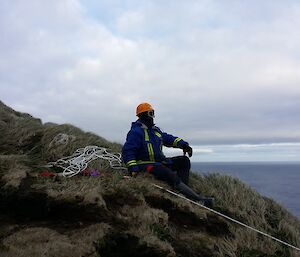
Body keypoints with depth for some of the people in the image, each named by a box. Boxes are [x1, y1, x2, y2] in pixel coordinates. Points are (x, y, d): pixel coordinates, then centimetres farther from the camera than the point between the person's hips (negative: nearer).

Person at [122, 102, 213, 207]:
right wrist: (133, 169, -26)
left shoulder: (155, 130, 18)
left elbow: (168, 138, 16)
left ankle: (182, 191, -15)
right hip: (146, 165, -10)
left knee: (184, 160, 0)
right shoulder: (136, 132, -10)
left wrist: (183, 144, -1)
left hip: (160, 162, 10)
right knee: (171, 175, -29)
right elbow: (127, 151, -16)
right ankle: (198, 199, -25)